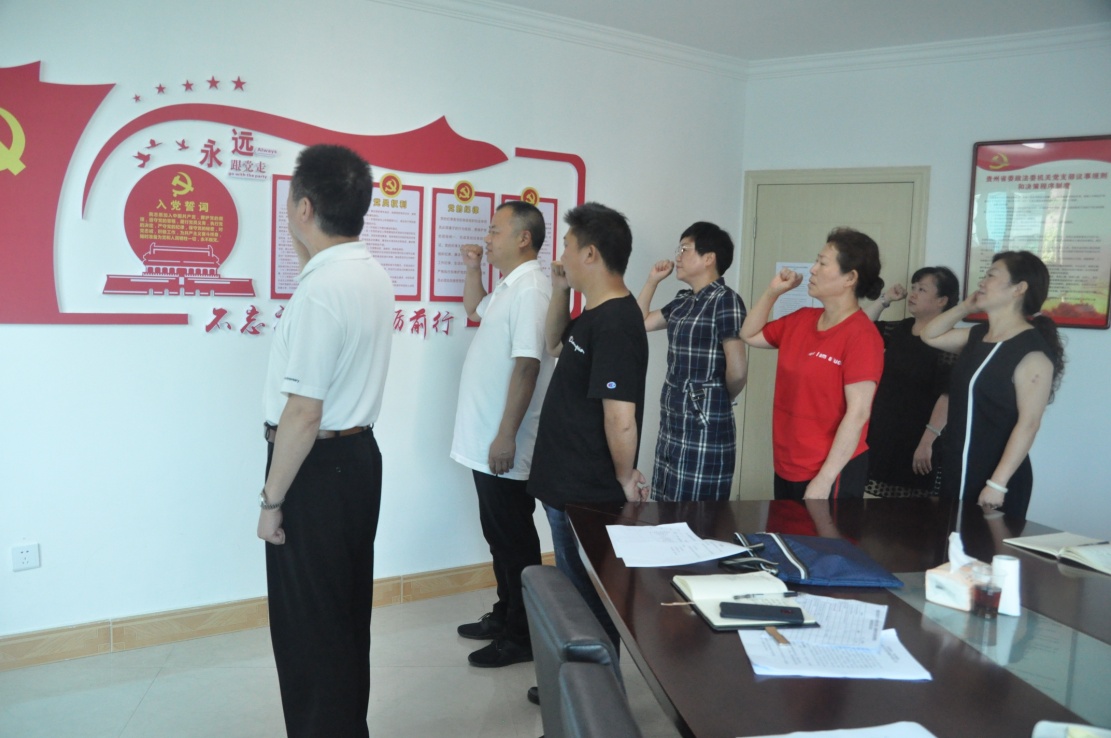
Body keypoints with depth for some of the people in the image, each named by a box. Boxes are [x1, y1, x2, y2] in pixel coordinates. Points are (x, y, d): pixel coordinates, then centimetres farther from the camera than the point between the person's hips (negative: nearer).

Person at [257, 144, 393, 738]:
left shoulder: (320, 290, -22)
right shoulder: (373, 276, 5)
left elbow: (303, 413, -24)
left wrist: (272, 500, -14)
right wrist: (307, 254, 19)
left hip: (317, 468, -9)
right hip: (359, 455, 10)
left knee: (307, 628, 6)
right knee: (347, 615, 21)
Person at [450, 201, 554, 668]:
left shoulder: (530, 288, -18)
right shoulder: (508, 287, 14)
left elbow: (527, 366, -25)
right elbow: (475, 310, 36)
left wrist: (506, 437, -25)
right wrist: (473, 269, 18)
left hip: (504, 445, -10)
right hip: (484, 441, 10)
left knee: (514, 539, 2)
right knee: (498, 533, 19)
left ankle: (522, 637, 15)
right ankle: (504, 616, 33)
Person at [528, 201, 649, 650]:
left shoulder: (615, 323, -24)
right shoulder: (594, 314, 8)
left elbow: (621, 419, -28)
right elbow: (554, 345, 25)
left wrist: (626, 478, -13)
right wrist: (560, 291, 10)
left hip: (589, 495, -10)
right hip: (569, 486, 10)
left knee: (588, 604, 7)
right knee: (576, 596, 23)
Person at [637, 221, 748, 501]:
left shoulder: (726, 300, -13)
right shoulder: (683, 302, 12)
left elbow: (737, 370, -18)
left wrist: (721, 400, 1)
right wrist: (652, 281, 16)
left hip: (705, 423, -8)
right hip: (673, 419, 8)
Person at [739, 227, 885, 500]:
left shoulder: (861, 335, -17)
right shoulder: (801, 319, 5)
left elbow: (858, 413, -21)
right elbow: (749, 335, 19)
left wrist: (824, 479, -22)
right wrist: (773, 291, 5)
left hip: (832, 473, -7)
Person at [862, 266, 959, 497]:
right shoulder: (899, 329, 8)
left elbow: (947, 396, -20)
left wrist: (927, 441, -24)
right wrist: (885, 300, 2)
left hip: (916, 439, -6)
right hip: (883, 432, 7)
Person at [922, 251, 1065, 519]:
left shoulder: (1032, 348, -16)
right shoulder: (978, 335, 8)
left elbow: (1028, 423, -20)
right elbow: (930, 336, 23)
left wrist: (998, 484, -23)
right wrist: (966, 307, 9)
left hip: (994, 479, -8)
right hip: (957, 471, 8)